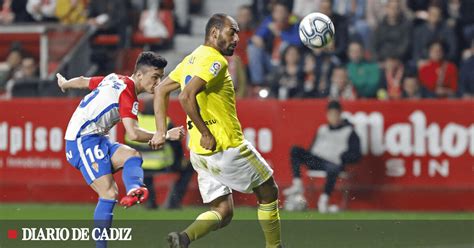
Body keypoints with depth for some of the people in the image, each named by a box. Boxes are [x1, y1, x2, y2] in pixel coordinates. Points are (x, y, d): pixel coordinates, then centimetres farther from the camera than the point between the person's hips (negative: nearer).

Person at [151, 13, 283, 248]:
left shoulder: (192, 59, 14)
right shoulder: (214, 61, -15)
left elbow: (161, 90, 19)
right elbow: (187, 97, -27)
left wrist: (161, 131, 14)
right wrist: (207, 134, -20)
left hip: (200, 154, 8)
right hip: (228, 149, -8)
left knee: (222, 212, 10)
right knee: (268, 192, 12)